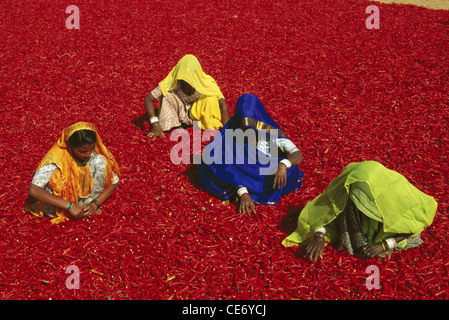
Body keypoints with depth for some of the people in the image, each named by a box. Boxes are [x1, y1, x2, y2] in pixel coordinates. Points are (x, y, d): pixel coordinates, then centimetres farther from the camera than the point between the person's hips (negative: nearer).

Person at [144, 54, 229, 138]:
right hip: (178, 113, 0)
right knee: (166, 94, -29)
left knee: (211, 99, -31)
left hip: (197, 114, 0)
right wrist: (155, 125, -33)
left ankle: (212, 127, -9)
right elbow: (148, 99, -26)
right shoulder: (171, 83, -28)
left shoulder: (206, 84, -28)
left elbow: (222, 104, -28)